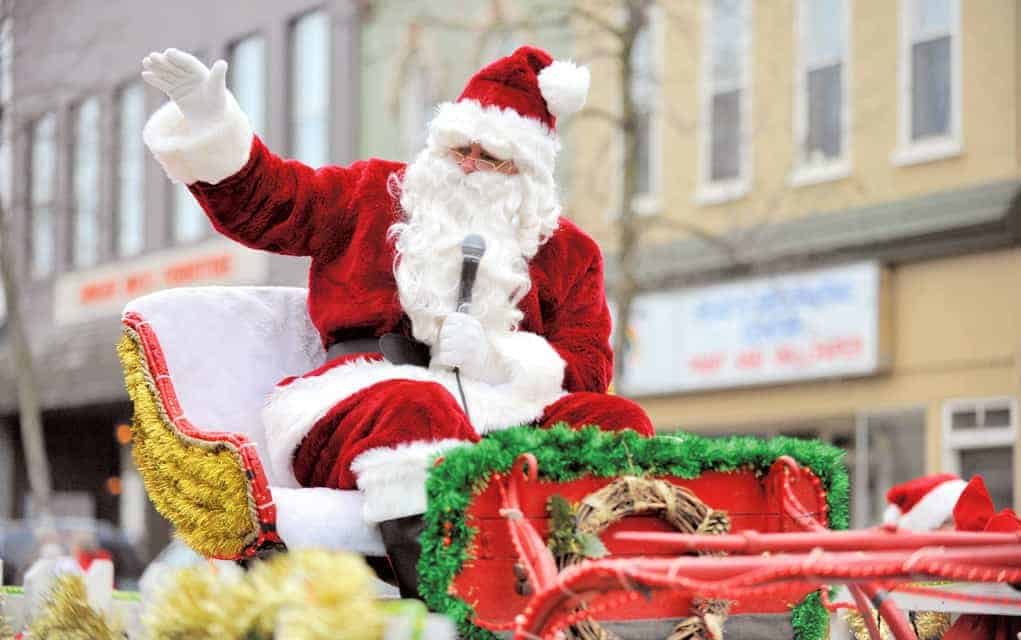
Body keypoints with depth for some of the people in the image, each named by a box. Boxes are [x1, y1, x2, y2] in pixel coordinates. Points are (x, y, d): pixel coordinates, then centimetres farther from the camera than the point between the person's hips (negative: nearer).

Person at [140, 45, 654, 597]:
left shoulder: (569, 251, 23)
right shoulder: (374, 194, 24)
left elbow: (587, 365, 11)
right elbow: (259, 200, 21)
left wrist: (502, 360, -8)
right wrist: (210, 120, 4)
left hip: (498, 415, 2)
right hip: (359, 400, -2)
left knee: (617, 423, -26)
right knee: (416, 412, -39)